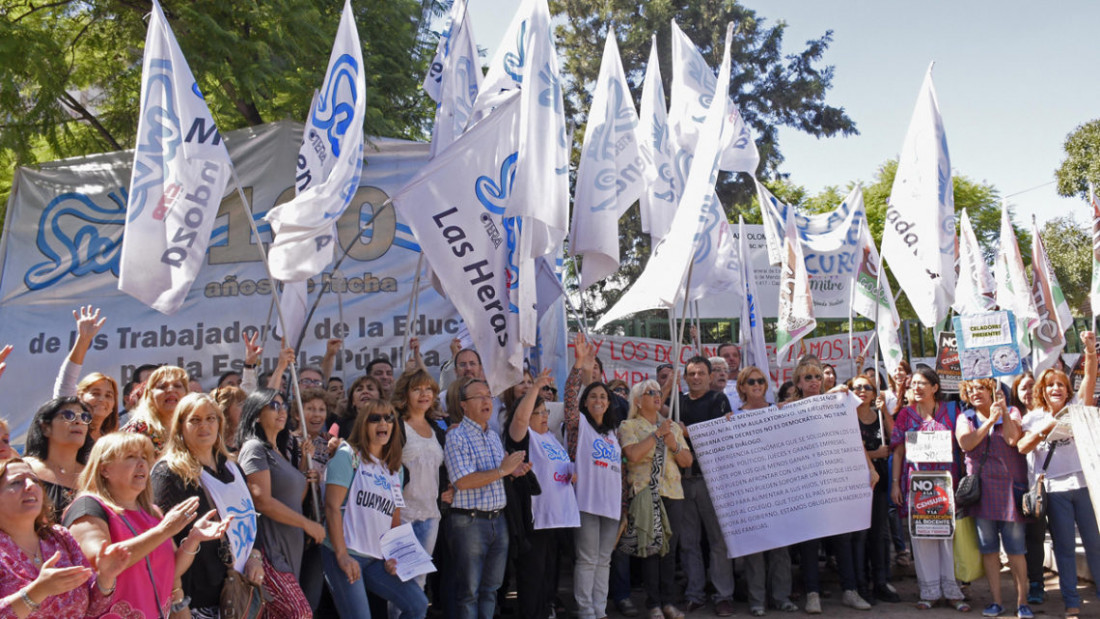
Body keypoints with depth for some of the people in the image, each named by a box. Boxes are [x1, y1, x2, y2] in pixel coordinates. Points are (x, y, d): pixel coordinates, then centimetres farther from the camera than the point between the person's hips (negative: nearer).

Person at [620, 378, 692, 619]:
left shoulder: (673, 426, 16)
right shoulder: (629, 426, 2)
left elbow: (688, 461, 13)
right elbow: (633, 454, -16)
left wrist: (674, 445, -5)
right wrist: (658, 434, -11)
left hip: (673, 493, 4)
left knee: (670, 548, 5)